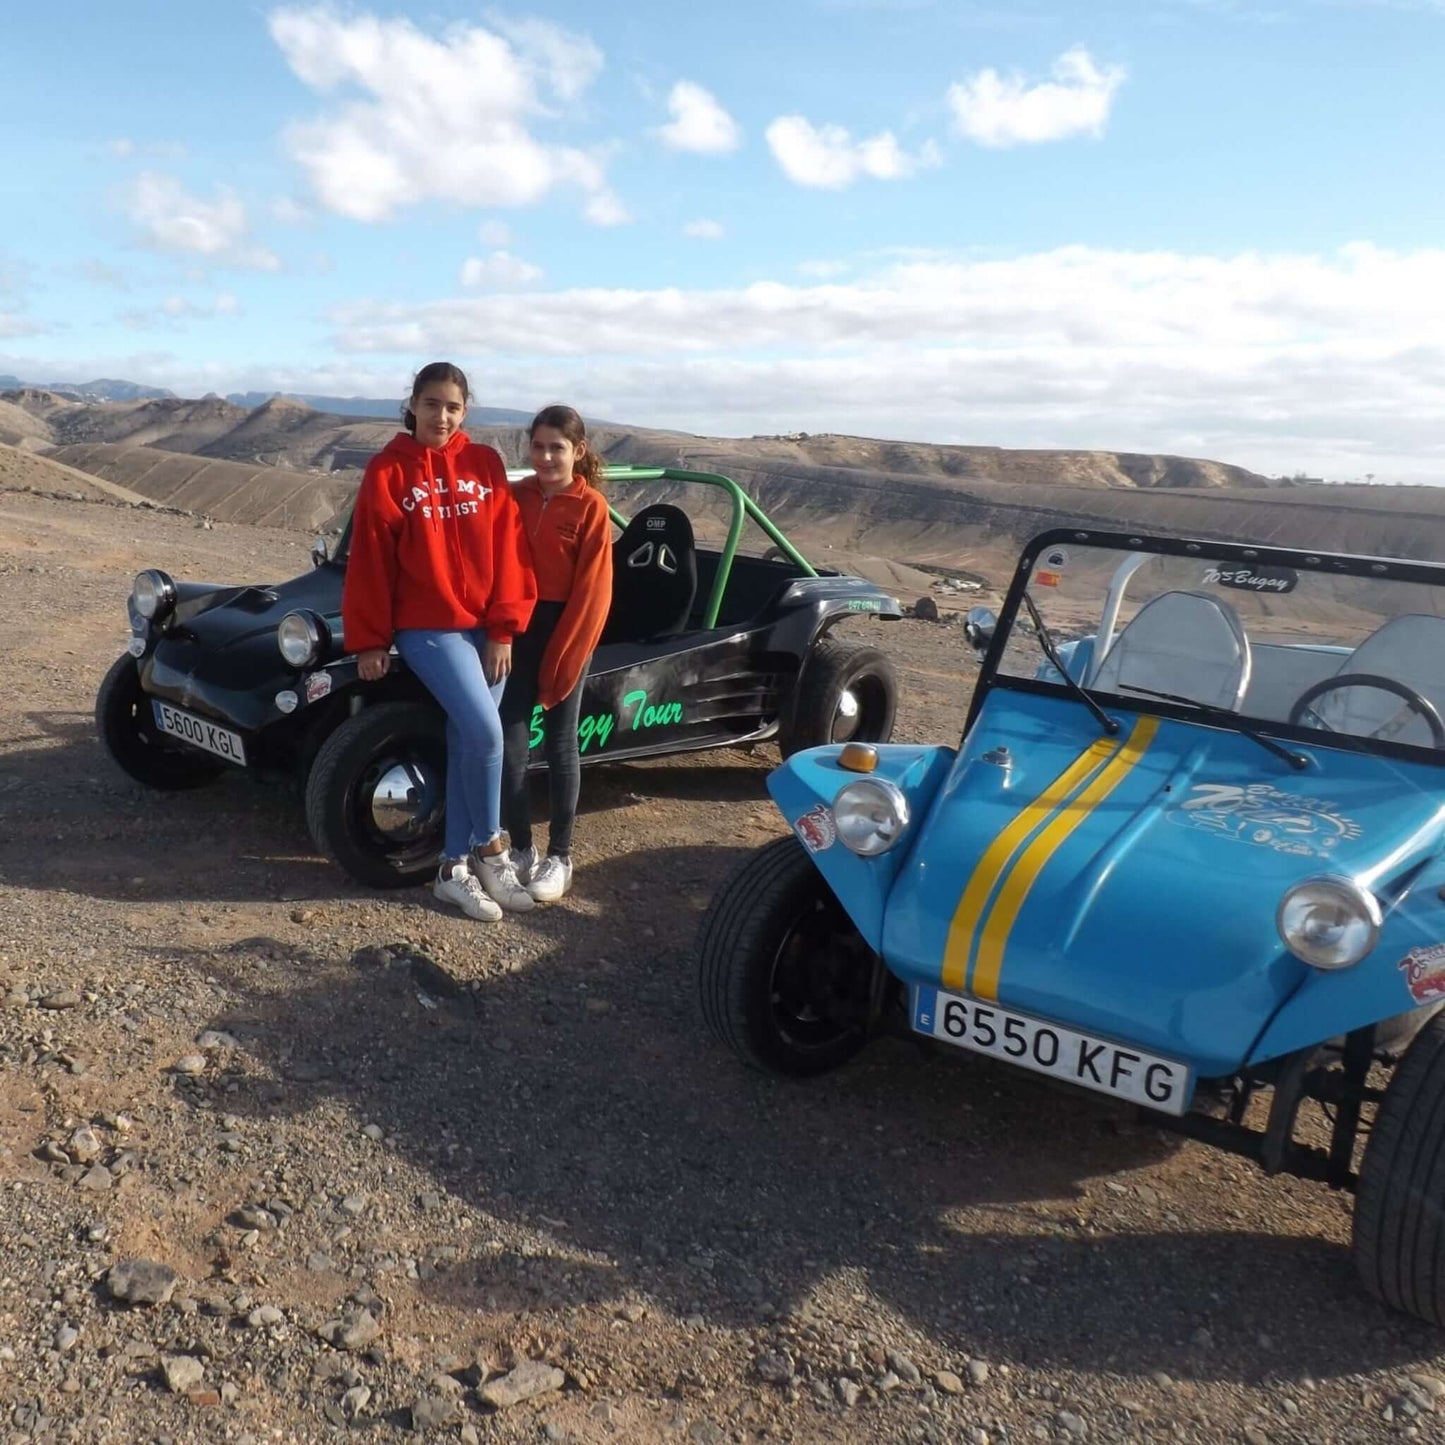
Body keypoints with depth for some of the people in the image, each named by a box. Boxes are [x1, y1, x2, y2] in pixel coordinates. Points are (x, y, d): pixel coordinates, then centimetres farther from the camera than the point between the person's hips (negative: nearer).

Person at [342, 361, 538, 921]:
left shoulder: (485, 464, 5)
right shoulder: (388, 470, -2)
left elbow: (508, 548, 3)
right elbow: (370, 560, -2)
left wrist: (504, 628, -3)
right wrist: (369, 641, -4)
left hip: (485, 628, 3)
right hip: (427, 627, -3)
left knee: (466, 744, 6)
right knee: (484, 732, -18)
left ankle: (454, 868, 16)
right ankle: (490, 847, 3)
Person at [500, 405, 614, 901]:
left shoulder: (590, 506, -8)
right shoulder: (518, 496, 5)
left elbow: (592, 591, -11)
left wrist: (561, 662, -13)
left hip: (567, 633, -4)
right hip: (519, 628, 4)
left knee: (559, 745, 4)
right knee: (509, 743, 3)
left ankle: (560, 856, 15)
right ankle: (521, 848, 17)